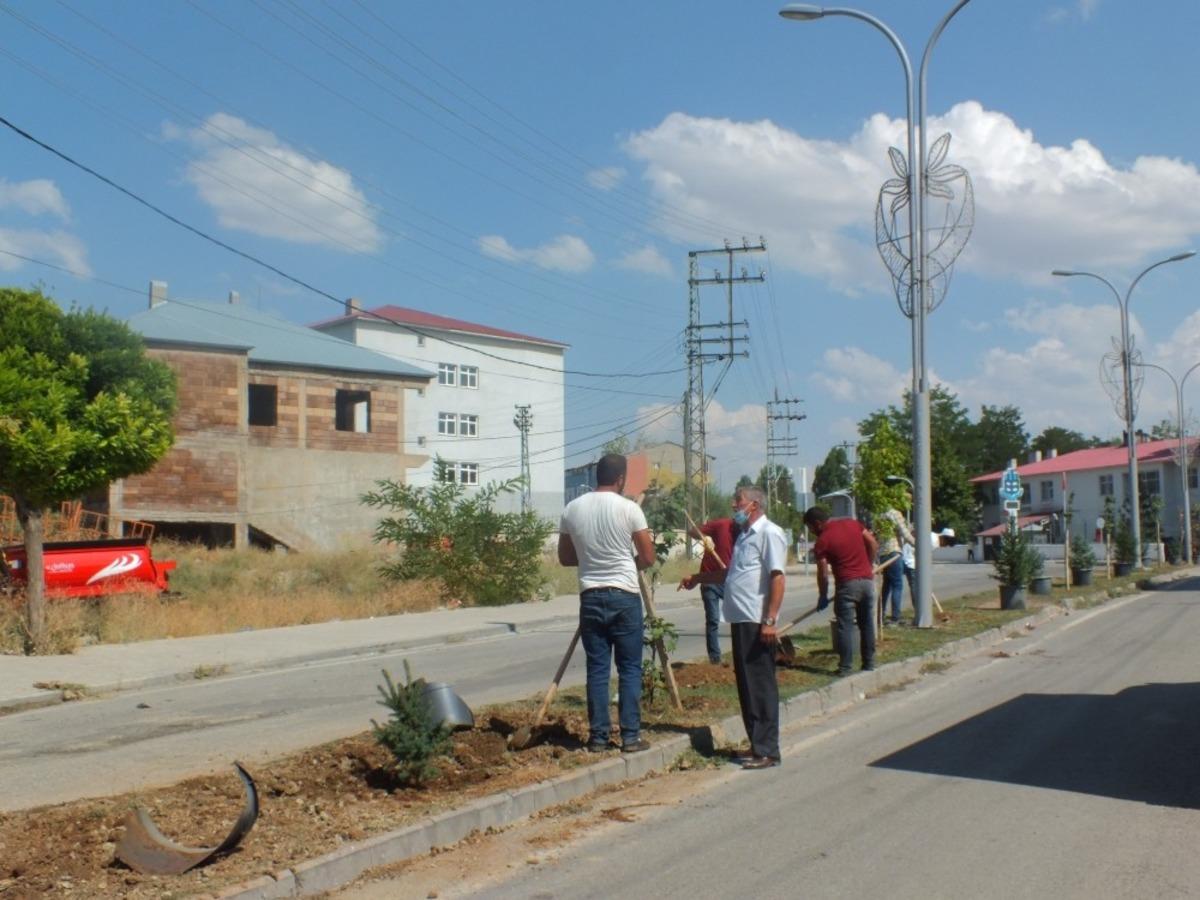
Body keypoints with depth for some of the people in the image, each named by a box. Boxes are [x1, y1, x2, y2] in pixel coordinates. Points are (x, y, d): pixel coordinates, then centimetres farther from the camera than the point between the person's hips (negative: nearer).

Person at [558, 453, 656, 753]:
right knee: (630, 669, 5)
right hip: (625, 596, -3)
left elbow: (565, 558, 11)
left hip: (591, 596, 3)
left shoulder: (572, 509, 3)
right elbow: (648, 558, -3)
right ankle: (630, 736, 6)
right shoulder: (629, 508, -7)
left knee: (597, 669, 8)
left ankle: (598, 737, 10)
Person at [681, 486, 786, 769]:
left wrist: (770, 621, -22)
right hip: (741, 620, 9)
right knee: (746, 685, 11)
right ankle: (757, 746, 18)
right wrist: (698, 578, 31)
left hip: (757, 622, -9)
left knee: (761, 686, -5)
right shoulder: (744, 535, 21)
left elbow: (777, 578, -17)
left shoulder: (769, 533, -9)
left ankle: (767, 751, -1)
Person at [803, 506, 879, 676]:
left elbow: (823, 574, -5)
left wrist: (823, 596, 7)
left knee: (845, 627, 0)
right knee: (867, 624, 13)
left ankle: (845, 668, -1)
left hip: (847, 584, -6)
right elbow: (873, 544, 9)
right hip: (867, 579, 6)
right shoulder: (853, 523, 7)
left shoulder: (822, 541, -7)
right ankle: (869, 665, 18)